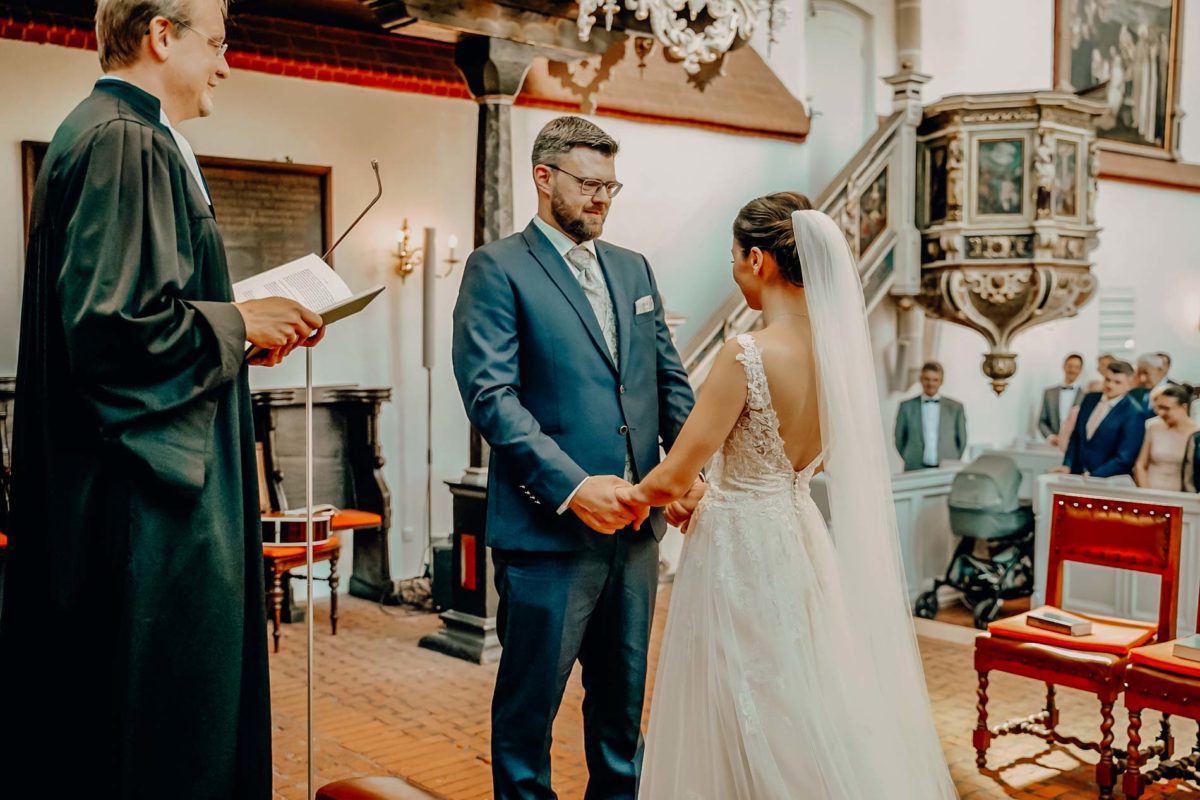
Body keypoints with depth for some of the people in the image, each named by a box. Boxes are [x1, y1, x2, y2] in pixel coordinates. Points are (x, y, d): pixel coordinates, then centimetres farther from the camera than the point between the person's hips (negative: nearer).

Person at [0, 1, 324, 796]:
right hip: (142, 513, -11)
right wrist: (238, 323, -11)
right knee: (157, 728, -1)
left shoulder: (118, 136, 17)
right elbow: (111, 323, -25)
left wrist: (240, 329, 12)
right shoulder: (125, 143, -16)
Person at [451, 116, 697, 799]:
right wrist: (573, 486, -22)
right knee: (530, 699, 7)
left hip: (634, 521, 6)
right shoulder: (497, 269, -4)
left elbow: (671, 381, 14)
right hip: (549, 528, -6)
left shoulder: (634, 269, 15)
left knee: (623, 697, 17)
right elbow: (490, 394, -14)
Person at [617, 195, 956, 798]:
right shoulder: (838, 348, -2)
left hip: (740, 547, -7)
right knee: (805, 716, 21)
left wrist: (634, 495, 3)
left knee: (744, 718, 9)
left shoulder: (747, 355, -23)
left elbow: (672, 480, -19)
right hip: (801, 537, 7)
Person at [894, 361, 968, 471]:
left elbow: (961, 440, 12)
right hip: (916, 471, 0)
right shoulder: (906, 407, 6)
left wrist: (953, 463, 8)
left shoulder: (955, 407, 7)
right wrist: (911, 460, 6)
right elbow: (900, 439, 10)